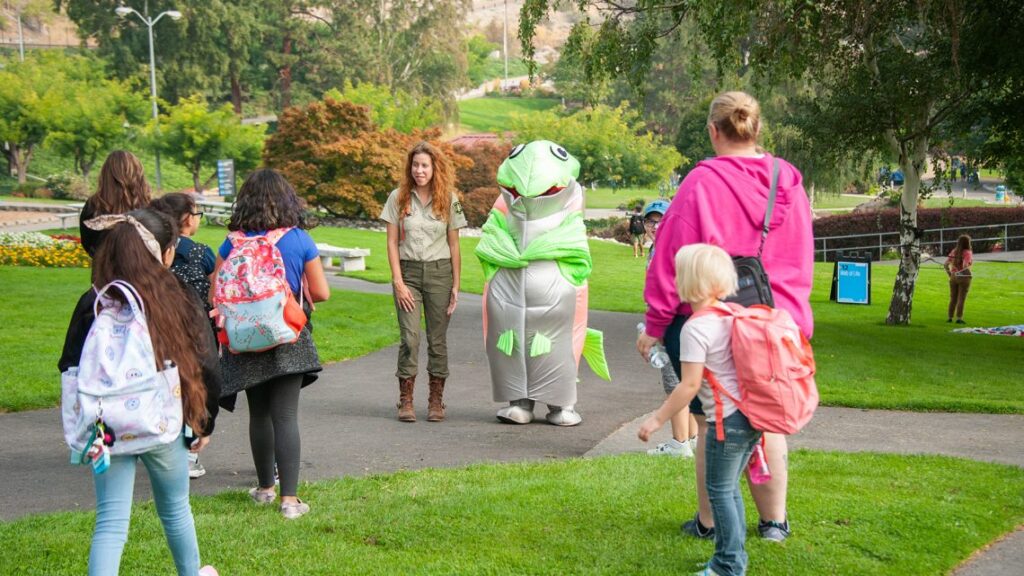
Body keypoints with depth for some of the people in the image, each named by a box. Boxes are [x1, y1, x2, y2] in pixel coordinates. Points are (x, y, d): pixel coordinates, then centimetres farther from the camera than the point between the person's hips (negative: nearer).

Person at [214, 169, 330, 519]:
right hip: (289, 340, -2)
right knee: (286, 417, -2)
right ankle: (289, 498, -7)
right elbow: (321, 293, 0)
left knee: (259, 415, 16)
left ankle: (265, 488, 29)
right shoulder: (299, 240, -5)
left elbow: (216, 294, -1)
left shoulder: (232, 243, -3)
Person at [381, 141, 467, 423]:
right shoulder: (398, 197, 2)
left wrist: (456, 286, 2)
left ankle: (436, 400, 11)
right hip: (408, 272, -1)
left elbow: (454, 245, 6)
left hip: (439, 273, 1)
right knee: (409, 337, -8)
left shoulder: (448, 199, 4)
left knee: (438, 339, 4)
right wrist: (398, 281, -7)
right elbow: (392, 242, 1)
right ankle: (405, 400, -2)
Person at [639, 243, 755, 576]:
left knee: (719, 490, 2)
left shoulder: (696, 328, -15)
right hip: (754, 413, 9)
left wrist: (658, 419, -9)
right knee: (729, 487, 18)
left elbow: (690, 385, -16)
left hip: (728, 420, -9)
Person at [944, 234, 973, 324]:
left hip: (953, 277, 5)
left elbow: (945, 265, -1)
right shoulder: (967, 252, -11)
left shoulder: (954, 252, 4)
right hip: (964, 277, -5)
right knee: (961, 299, 2)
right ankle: (959, 318, 1)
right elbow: (965, 265, -26)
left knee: (953, 298, 13)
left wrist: (949, 274, 7)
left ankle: (950, 317, 16)